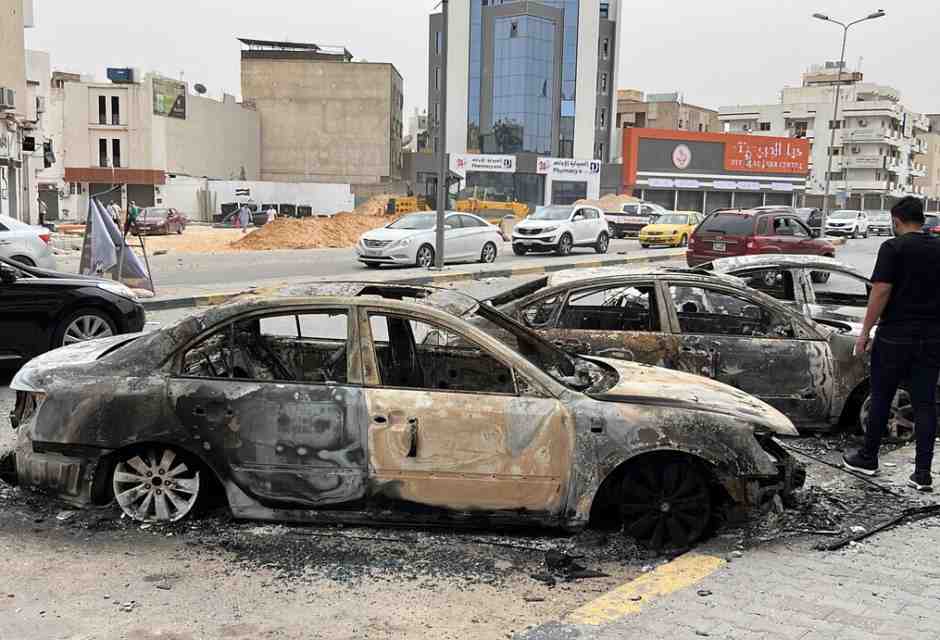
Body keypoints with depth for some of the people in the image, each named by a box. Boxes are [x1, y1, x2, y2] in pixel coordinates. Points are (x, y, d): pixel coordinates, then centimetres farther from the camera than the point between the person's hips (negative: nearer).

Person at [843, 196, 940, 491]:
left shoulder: (893, 248, -9)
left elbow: (881, 291, -15)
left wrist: (865, 332, -10)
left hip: (895, 335, -4)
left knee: (881, 399, 9)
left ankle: (868, 459, 20)